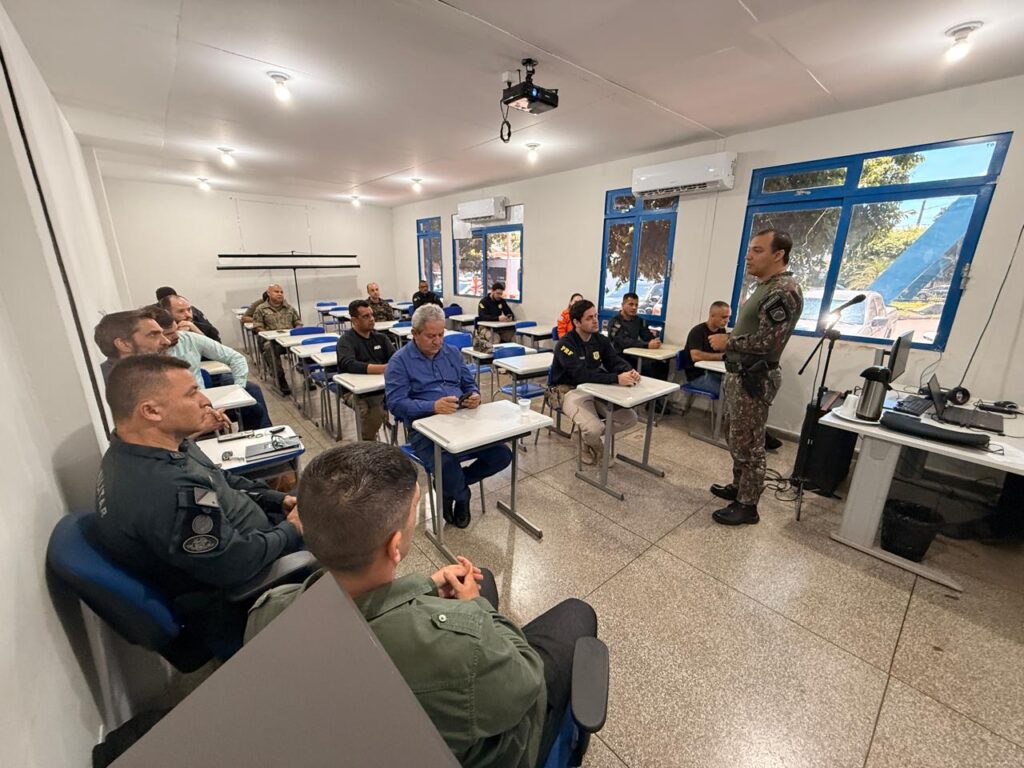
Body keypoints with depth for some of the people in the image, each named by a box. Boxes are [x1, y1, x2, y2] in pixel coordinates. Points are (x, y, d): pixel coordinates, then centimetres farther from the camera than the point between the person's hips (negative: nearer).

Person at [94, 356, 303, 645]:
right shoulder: (170, 493, -39)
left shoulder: (130, 451, -6)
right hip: (232, 601, -8)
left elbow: (222, 482, 7)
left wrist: (279, 500, -1)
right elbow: (237, 565, -30)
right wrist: (292, 530, -14)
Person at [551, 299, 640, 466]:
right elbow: (582, 375, -30)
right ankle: (594, 445, 10)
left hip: (597, 389, 7)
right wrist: (616, 379, -37)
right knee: (594, 429, -29)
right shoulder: (565, 344, -19)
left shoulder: (601, 340, 3)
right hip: (571, 391, -6)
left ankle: (593, 438, 14)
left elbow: (615, 362, -2)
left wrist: (629, 371, -26)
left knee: (630, 418, -8)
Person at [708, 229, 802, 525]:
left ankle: (747, 505, 14)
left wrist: (727, 342, -13)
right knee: (739, 440, 19)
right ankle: (739, 487, 35)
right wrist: (728, 341, 7)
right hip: (740, 374, 10)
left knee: (748, 444, 1)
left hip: (754, 379, -10)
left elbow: (765, 341, -24)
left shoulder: (784, 291, -18)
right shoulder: (767, 287, 15)